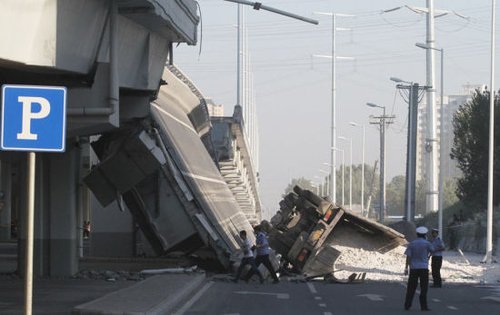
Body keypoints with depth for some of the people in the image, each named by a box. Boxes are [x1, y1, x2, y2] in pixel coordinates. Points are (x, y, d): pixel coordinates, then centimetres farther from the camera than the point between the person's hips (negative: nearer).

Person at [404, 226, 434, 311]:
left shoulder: (412, 243, 2)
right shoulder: (427, 243, -4)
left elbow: (408, 257, -1)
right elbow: (432, 250, 13)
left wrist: (406, 268, 0)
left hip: (413, 268, 3)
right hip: (424, 268, -2)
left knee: (411, 288, 8)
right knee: (423, 288, 1)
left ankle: (407, 305, 7)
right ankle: (423, 306, -2)